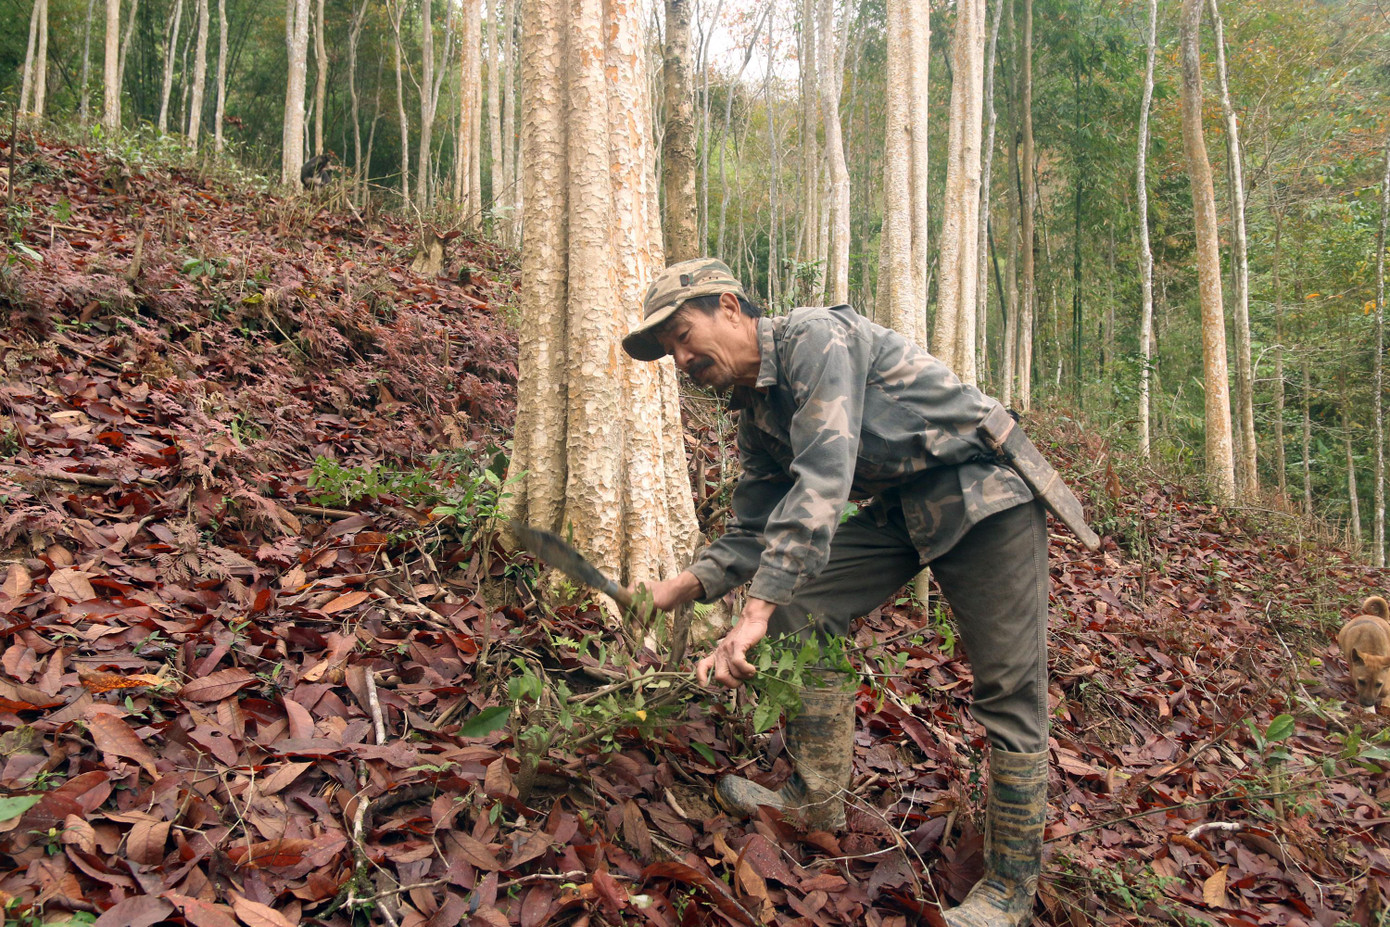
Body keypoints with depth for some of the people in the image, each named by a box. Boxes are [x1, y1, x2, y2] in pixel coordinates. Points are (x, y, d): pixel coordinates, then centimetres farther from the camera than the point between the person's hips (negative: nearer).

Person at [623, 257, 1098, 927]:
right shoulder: (755, 415, 7)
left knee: (1009, 691, -6)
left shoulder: (814, 337, -21)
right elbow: (754, 533, 9)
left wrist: (757, 610, -37)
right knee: (802, 610, -2)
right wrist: (681, 586, -9)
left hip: (984, 492, -8)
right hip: (902, 507, 8)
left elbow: (823, 478, -33)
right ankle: (817, 800, 10)